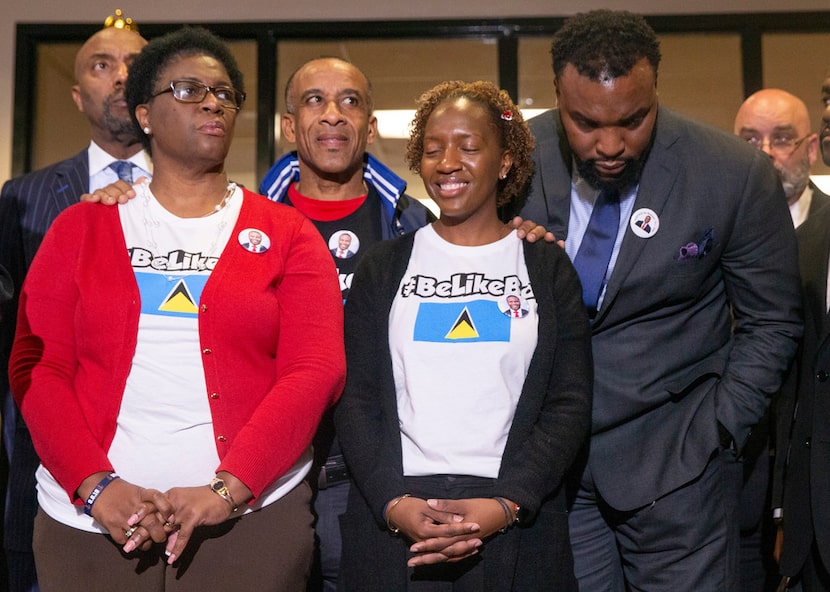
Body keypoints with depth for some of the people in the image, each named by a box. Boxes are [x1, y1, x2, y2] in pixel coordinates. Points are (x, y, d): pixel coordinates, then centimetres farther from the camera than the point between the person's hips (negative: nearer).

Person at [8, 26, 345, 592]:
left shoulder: (287, 234, 4)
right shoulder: (80, 228, 8)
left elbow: (316, 371, -6)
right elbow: (37, 366, 2)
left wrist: (226, 489, -16)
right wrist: (96, 485, -12)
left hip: (253, 518, -1)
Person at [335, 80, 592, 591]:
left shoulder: (548, 268, 5)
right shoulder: (384, 267, 7)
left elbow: (570, 404, -1)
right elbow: (356, 398, 2)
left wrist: (507, 504, -13)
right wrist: (391, 501, -12)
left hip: (516, 527, 0)